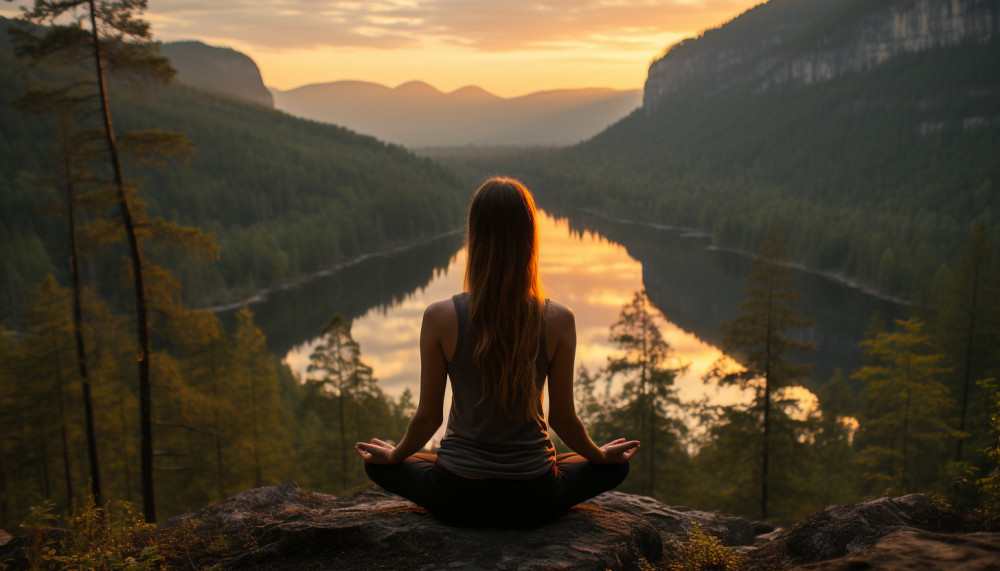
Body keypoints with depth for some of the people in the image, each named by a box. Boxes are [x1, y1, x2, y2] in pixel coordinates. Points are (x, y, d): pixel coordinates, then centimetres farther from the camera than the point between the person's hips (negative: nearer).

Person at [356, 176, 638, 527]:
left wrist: (393, 455, 16)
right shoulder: (558, 321, -17)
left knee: (379, 466, 30)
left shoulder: (440, 318, -17)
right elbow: (562, 418, -5)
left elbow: (428, 417, -7)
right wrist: (601, 455, 17)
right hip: (532, 501, 0)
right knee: (614, 466, 29)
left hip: (457, 500, 0)